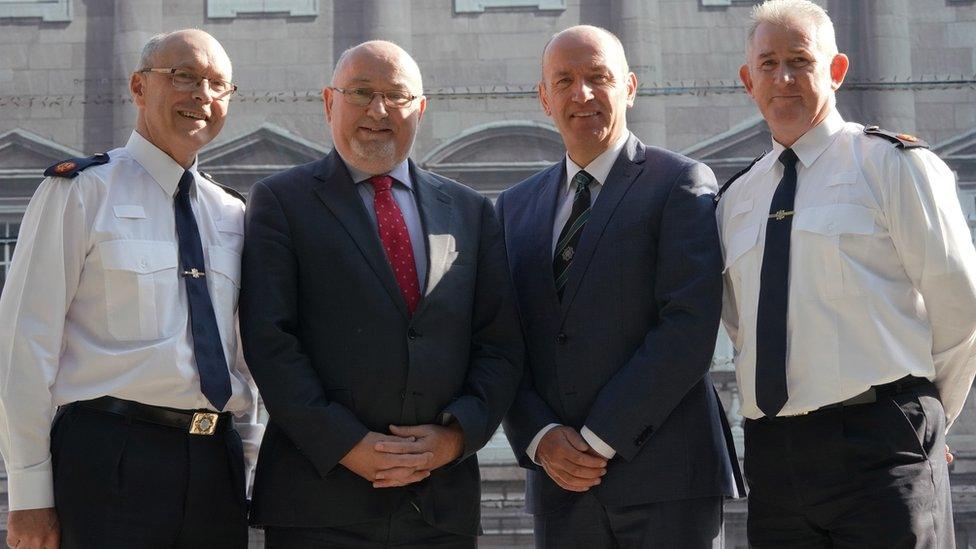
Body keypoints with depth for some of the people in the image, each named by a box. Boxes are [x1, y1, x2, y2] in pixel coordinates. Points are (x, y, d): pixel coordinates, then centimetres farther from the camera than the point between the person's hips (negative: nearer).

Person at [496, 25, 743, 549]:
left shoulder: (681, 183, -1)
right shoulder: (516, 206, 16)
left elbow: (689, 328, -11)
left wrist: (601, 439, -13)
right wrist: (539, 438, -6)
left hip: (666, 472, -4)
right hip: (559, 485, 4)